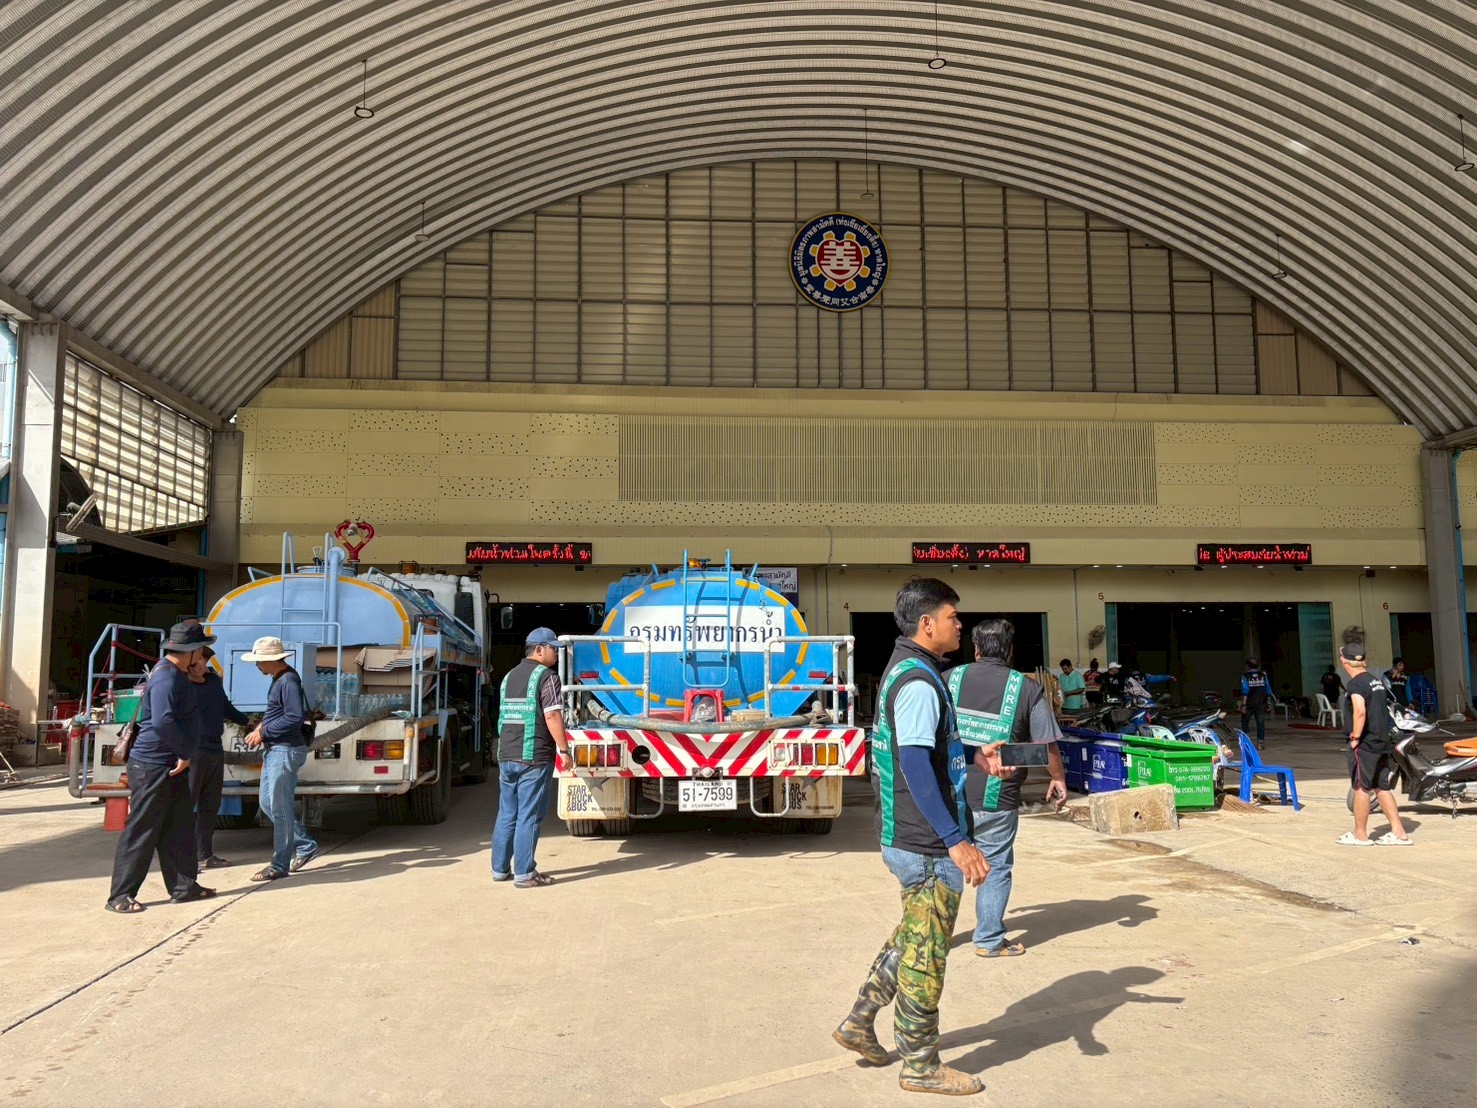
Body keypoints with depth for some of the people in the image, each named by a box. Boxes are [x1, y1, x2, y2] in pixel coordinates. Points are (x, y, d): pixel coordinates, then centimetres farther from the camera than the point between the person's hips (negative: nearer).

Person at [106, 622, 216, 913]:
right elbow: (163, 722, -33)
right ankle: (120, 896, 6)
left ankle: (183, 886, 20)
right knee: (142, 831, -2)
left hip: (171, 765, 10)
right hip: (152, 765, -10)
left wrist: (183, 755, 17)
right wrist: (185, 753, -22)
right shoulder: (165, 678, -21)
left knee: (179, 828, 13)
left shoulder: (177, 674, 11)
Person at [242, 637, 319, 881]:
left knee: (280, 808, -3)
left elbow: (294, 718, -25)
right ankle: (305, 846, 25)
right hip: (274, 750, 11)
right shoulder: (279, 679, 12)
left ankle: (280, 865, 6)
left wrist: (263, 732, -17)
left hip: (286, 751, -11)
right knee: (267, 802, 17)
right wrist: (262, 726, 5)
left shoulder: (288, 681, -19)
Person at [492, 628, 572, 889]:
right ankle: (524, 874, 0)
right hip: (534, 757, -8)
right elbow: (552, 716, -16)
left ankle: (500, 869, 19)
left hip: (506, 755, 8)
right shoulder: (546, 676, -9)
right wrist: (564, 750, -12)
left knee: (506, 814, 13)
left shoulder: (510, 676, 17)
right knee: (528, 817, -3)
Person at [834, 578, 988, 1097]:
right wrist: (956, 841, -32)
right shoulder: (918, 682, -21)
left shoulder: (904, 670, 11)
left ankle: (859, 1023, 31)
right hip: (928, 845, -10)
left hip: (905, 839, 10)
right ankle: (921, 1066, 19)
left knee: (911, 937, 24)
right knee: (926, 955, 4)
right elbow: (916, 769, -30)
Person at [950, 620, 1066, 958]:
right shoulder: (1028, 689, -4)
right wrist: (1058, 778, 17)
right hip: (996, 800, -2)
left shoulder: (950, 678, 1)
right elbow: (1047, 746, 0)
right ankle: (989, 940, 19)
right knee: (996, 867, 12)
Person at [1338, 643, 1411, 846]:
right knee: (1381, 788, 14)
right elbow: (1383, 709, 20)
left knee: (1360, 788, 2)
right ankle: (1399, 833, 13)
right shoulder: (1376, 680, 13)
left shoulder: (1356, 683, -15)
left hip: (1364, 744, -8)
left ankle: (1360, 835, 11)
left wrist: (1355, 737, -19)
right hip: (1381, 742, 8)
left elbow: (1360, 711, -28)